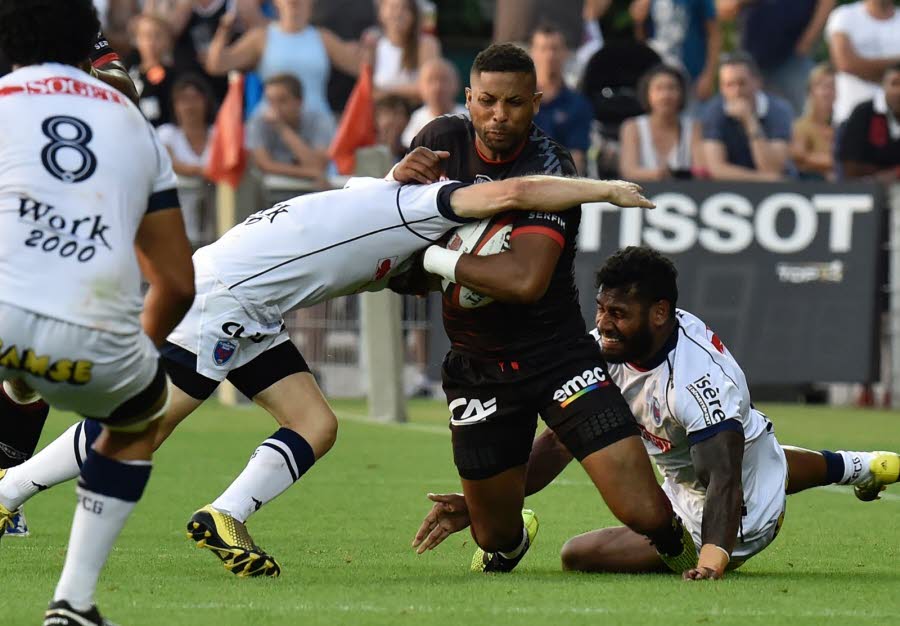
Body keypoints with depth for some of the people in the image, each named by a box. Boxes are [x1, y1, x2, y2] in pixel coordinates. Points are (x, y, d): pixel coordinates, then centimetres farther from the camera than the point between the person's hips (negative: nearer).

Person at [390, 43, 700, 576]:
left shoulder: (549, 170, -20)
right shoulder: (443, 141, -4)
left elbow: (526, 280, -33)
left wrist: (432, 258, -26)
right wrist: (399, 176, -15)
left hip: (558, 356, -4)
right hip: (477, 368, 4)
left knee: (647, 514, -14)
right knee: (494, 536, 12)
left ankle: (681, 550, 22)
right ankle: (514, 538, 50)